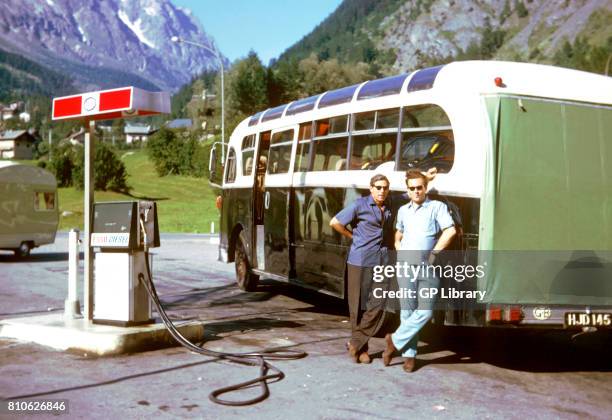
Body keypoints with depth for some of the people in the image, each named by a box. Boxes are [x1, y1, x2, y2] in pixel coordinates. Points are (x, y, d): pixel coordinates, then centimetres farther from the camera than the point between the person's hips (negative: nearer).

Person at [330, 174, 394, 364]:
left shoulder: (389, 209, 9)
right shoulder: (360, 205, -4)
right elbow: (335, 222, -3)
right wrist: (354, 237, 1)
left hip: (381, 263, 4)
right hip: (360, 262, -4)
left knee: (377, 306, -3)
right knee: (359, 306, 3)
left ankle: (356, 343, 8)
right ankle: (361, 348, 16)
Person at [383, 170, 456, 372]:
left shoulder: (437, 207, 1)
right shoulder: (403, 210, 15)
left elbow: (450, 231, -11)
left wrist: (434, 252, -9)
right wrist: (398, 248, 13)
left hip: (428, 268, -3)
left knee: (425, 312, -8)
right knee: (408, 312, 2)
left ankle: (395, 341, 9)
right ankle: (409, 354, 12)